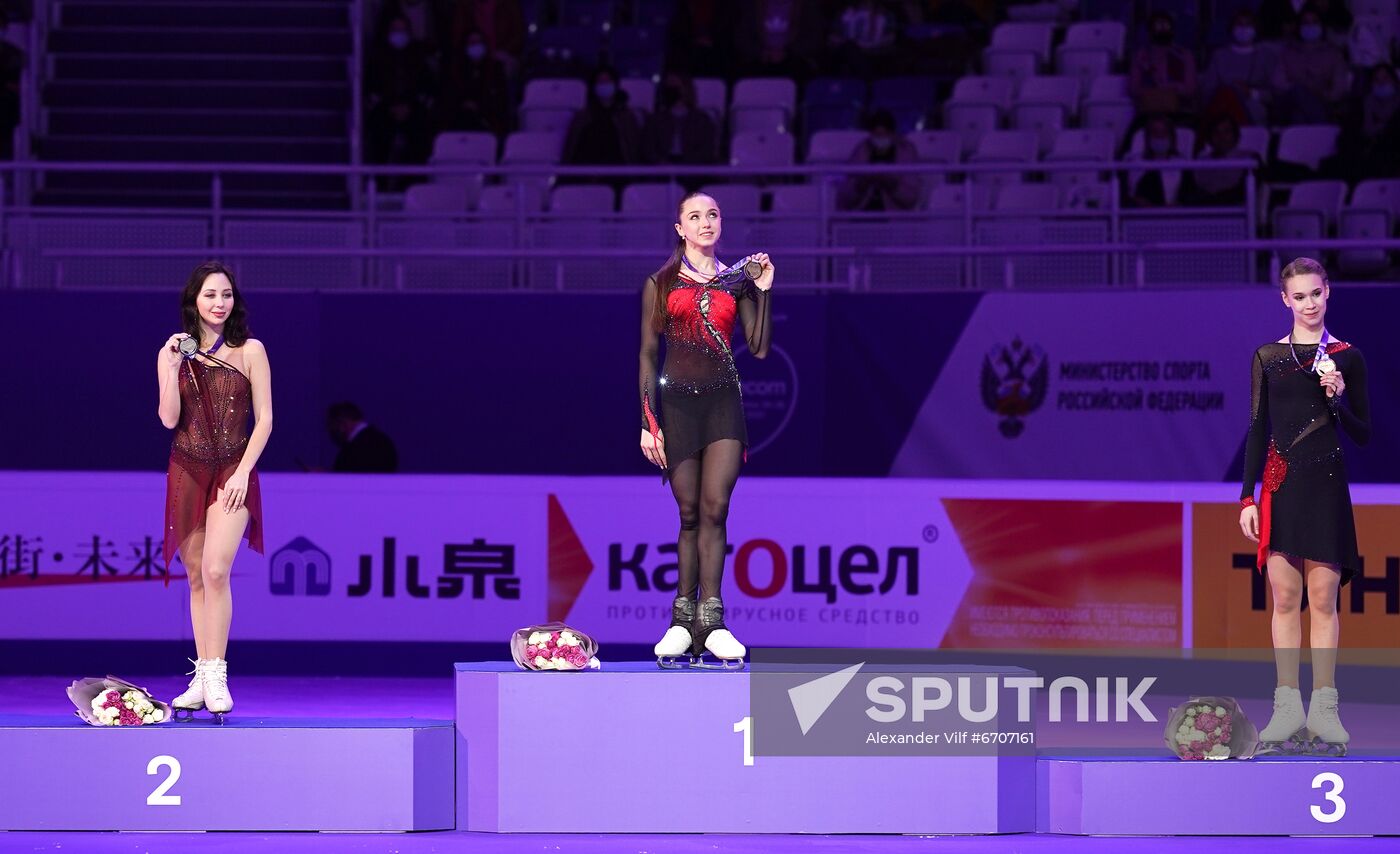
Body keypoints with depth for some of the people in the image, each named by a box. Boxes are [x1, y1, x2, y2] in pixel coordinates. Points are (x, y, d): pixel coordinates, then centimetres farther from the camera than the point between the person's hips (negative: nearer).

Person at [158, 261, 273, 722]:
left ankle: (216, 677, -18)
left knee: (215, 570, -18)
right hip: (187, 472, 3)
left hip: (232, 471, -3)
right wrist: (173, 367, -13)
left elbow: (264, 419, -1)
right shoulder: (172, 353, 6)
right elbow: (169, 419, -2)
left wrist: (242, 473, -10)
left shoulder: (250, 351, 1)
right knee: (196, 578, 6)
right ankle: (202, 678, 11)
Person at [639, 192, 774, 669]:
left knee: (714, 508, -12)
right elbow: (647, 353, 5)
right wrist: (647, 421, -2)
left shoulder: (736, 281, 11)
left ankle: (710, 620, -15)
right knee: (690, 514, -1)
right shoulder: (660, 284, 7)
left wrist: (764, 291, -2)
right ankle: (684, 618, 5)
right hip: (677, 401, 0)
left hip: (723, 401, 0)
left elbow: (759, 348, 6)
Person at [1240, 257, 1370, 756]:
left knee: (1323, 598, -3)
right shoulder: (1267, 357, 8)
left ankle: (1323, 710, -1)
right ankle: (1287, 709, 1)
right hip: (1280, 485, 1)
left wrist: (1339, 399, -12)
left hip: (1326, 486, -1)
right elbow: (1258, 429, 9)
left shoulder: (1347, 358, 5)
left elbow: (1363, 434, 7)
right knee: (1284, 597, -1)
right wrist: (1248, 496, 3)